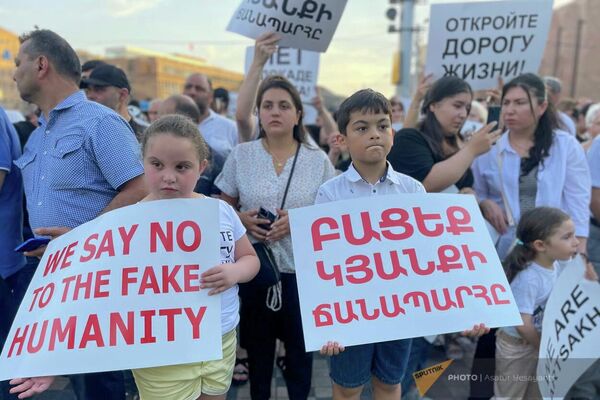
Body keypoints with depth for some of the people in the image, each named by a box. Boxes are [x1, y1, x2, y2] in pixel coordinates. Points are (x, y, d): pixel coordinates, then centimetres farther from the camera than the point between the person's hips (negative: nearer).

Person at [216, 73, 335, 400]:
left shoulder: (318, 159, -1)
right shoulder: (241, 155, 1)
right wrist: (243, 218, -13)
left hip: (302, 267, 0)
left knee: (300, 343, 13)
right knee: (257, 343, 16)